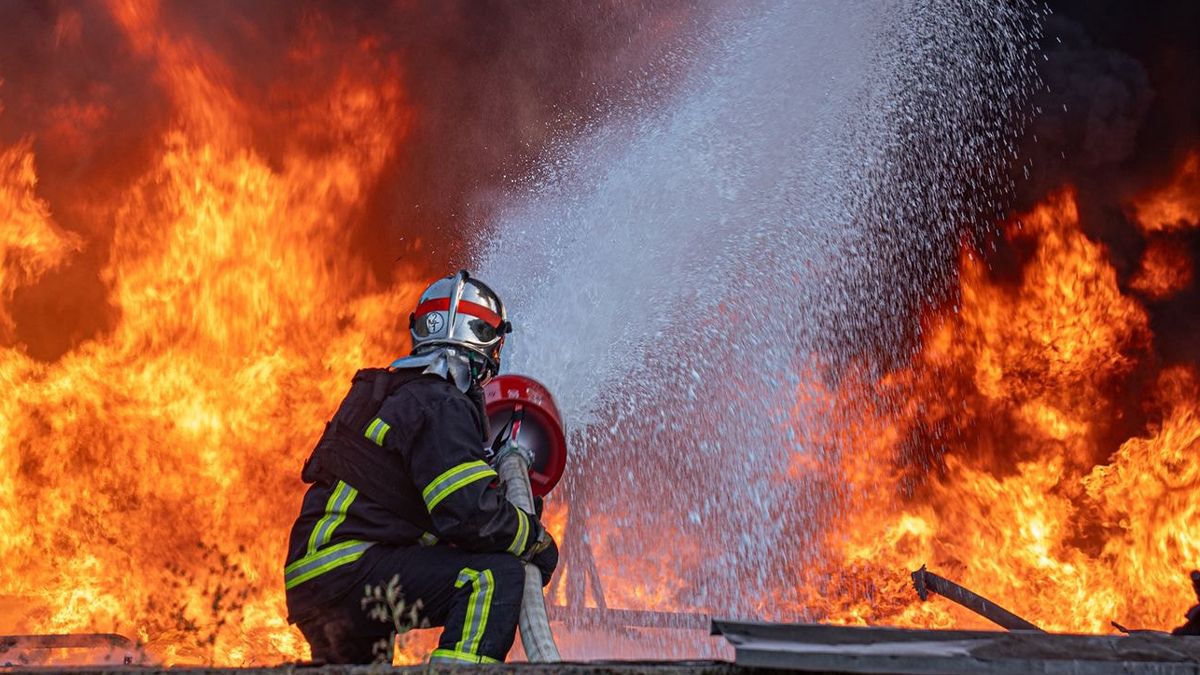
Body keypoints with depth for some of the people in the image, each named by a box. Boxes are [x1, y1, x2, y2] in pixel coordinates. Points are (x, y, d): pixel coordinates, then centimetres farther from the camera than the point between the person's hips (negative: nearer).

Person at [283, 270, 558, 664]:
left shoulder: (387, 392, 19)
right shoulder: (441, 406, -10)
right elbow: (471, 514, -18)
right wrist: (537, 541, -2)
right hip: (349, 570, -10)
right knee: (499, 576, -19)